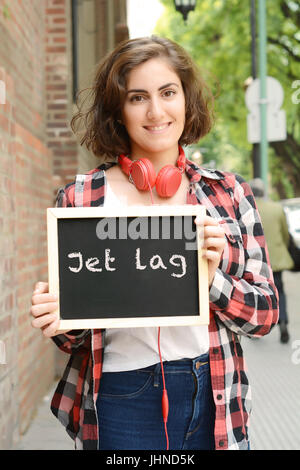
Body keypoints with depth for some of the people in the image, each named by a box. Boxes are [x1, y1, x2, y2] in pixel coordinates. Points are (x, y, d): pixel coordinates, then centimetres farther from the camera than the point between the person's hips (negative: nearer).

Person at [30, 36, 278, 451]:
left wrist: (212, 279, -16)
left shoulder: (229, 194, 1)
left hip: (214, 405, 2)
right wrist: (60, 323, -18)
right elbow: (73, 337, 4)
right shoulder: (79, 199, -3)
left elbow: (265, 315, 2)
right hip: (121, 409, -1)